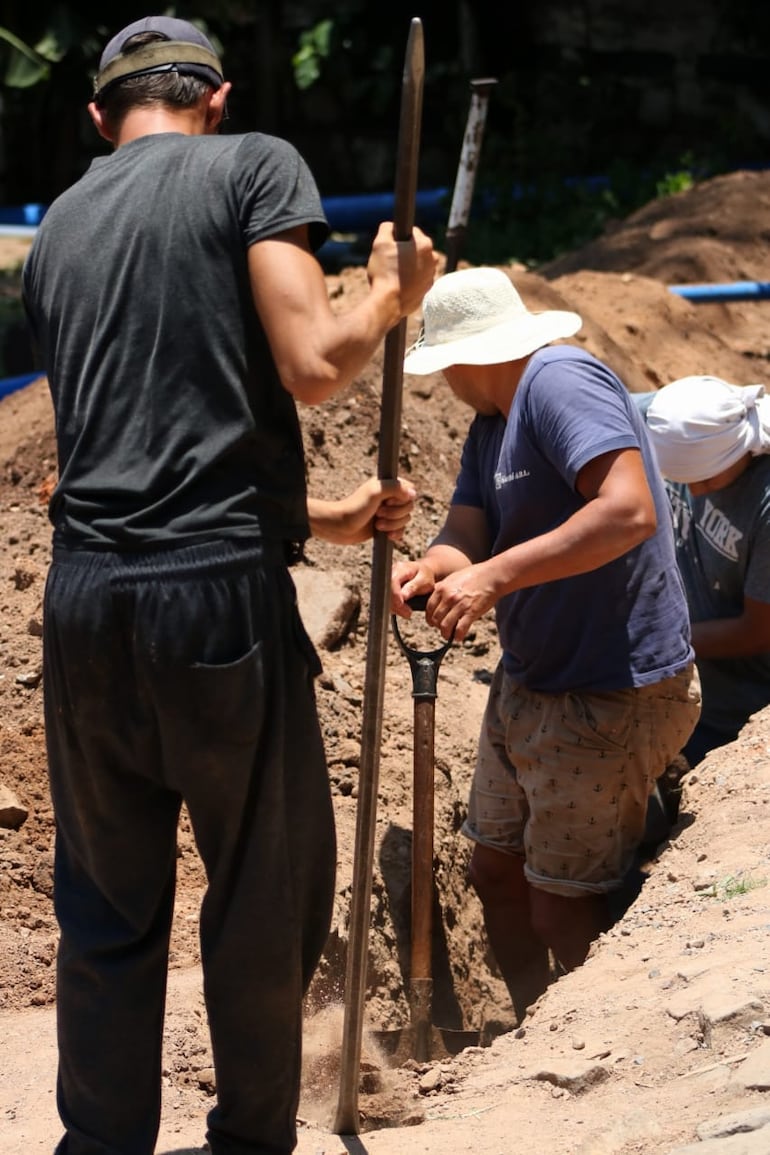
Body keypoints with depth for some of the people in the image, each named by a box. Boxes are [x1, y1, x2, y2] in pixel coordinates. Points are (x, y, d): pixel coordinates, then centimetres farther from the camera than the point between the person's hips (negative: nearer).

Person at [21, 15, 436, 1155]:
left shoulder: (56, 228, 18)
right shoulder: (254, 164, 1)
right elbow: (313, 366, -11)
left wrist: (322, 515, 32)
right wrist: (391, 294, 10)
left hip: (84, 594, 5)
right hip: (221, 593, -5)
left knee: (105, 912, 14)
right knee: (265, 901, 10)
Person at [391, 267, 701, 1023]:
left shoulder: (562, 382, -19)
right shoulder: (490, 427, 12)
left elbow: (629, 510, -32)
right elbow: (466, 534, 0)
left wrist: (493, 577, -34)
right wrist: (431, 567, -25)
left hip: (608, 698, -10)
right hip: (525, 682, 10)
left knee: (561, 909, -2)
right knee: (498, 873, 18)